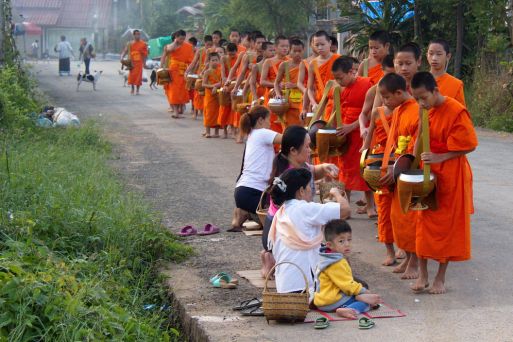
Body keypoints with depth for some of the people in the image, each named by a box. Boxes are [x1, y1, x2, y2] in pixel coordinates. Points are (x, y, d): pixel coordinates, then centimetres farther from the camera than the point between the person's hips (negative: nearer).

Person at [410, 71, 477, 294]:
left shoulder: (457, 111, -18)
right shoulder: (426, 112, 4)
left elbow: (468, 146, -16)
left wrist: (439, 157, -22)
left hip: (451, 177, -6)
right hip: (427, 175, 6)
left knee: (448, 225, 5)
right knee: (424, 222, 7)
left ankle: (441, 278, 16)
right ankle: (423, 274, 17)